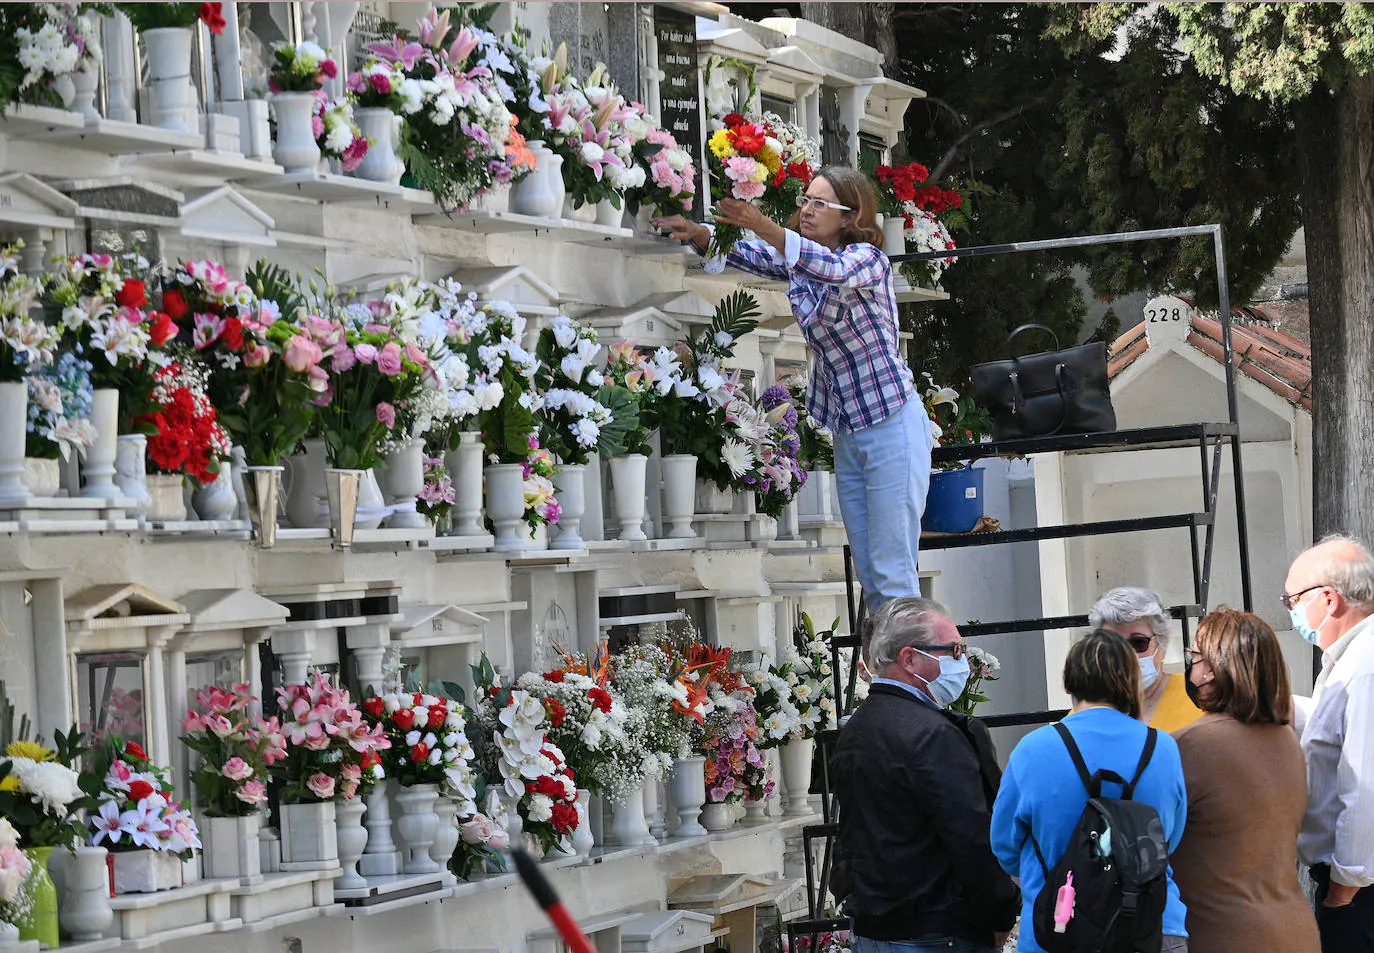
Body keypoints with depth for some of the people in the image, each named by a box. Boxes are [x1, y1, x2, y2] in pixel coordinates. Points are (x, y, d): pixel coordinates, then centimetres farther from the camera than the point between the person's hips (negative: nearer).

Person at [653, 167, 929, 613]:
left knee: (893, 573, -9)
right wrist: (697, 233, -19)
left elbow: (836, 270, -34)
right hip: (846, 430, 8)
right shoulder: (800, 263, 9)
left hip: (892, 422, -8)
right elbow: (743, 255, 2)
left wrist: (765, 227, -45)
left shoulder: (868, 258, -13)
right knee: (868, 574, 9)